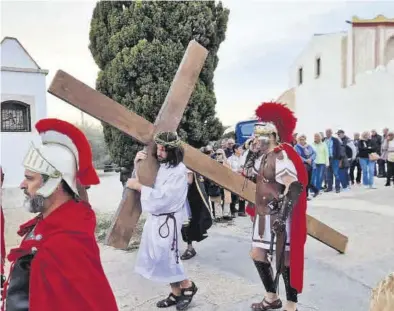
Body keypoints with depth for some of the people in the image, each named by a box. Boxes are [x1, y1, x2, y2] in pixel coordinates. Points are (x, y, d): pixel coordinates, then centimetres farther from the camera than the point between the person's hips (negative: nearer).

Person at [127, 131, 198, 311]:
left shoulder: (179, 171, -16)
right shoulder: (156, 165, 5)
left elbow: (161, 197, -22)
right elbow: (141, 182, 11)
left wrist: (138, 186, -17)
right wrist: (137, 165, -4)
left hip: (168, 220, -7)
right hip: (154, 218, 7)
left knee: (166, 257, -4)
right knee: (159, 257, 11)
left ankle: (188, 286, 19)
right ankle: (176, 292, 25)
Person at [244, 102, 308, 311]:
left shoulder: (281, 156, -18)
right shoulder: (262, 156, 11)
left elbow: (294, 188, -26)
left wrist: (282, 215, -31)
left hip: (278, 217, -9)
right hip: (263, 215, 10)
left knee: (284, 259, 1)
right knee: (257, 255, 14)